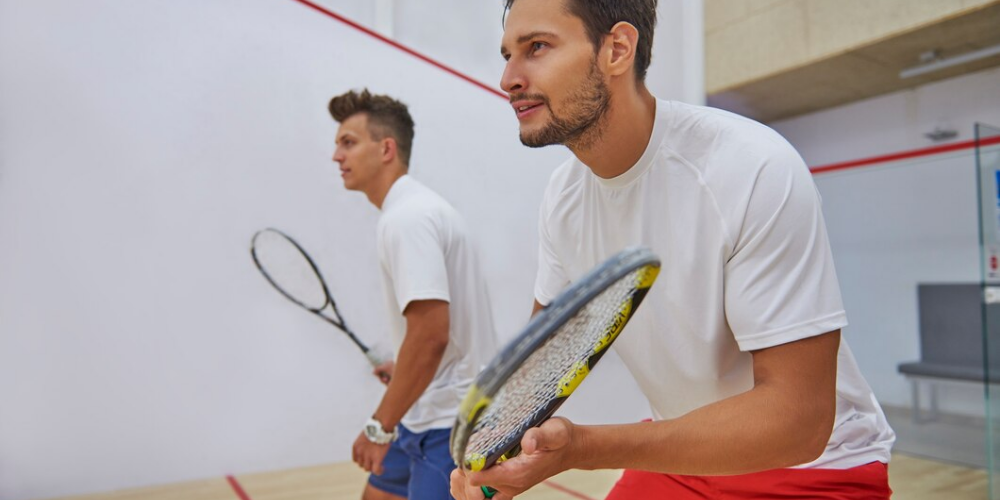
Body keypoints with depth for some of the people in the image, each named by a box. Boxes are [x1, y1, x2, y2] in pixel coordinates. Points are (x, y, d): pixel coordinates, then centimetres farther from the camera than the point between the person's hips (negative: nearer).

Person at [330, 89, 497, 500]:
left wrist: (380, 427, -19)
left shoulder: (406, 216, -20)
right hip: (430, 414, 10)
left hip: (452, 422, -10)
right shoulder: (414, 208, 11)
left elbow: (431, 334, -27)